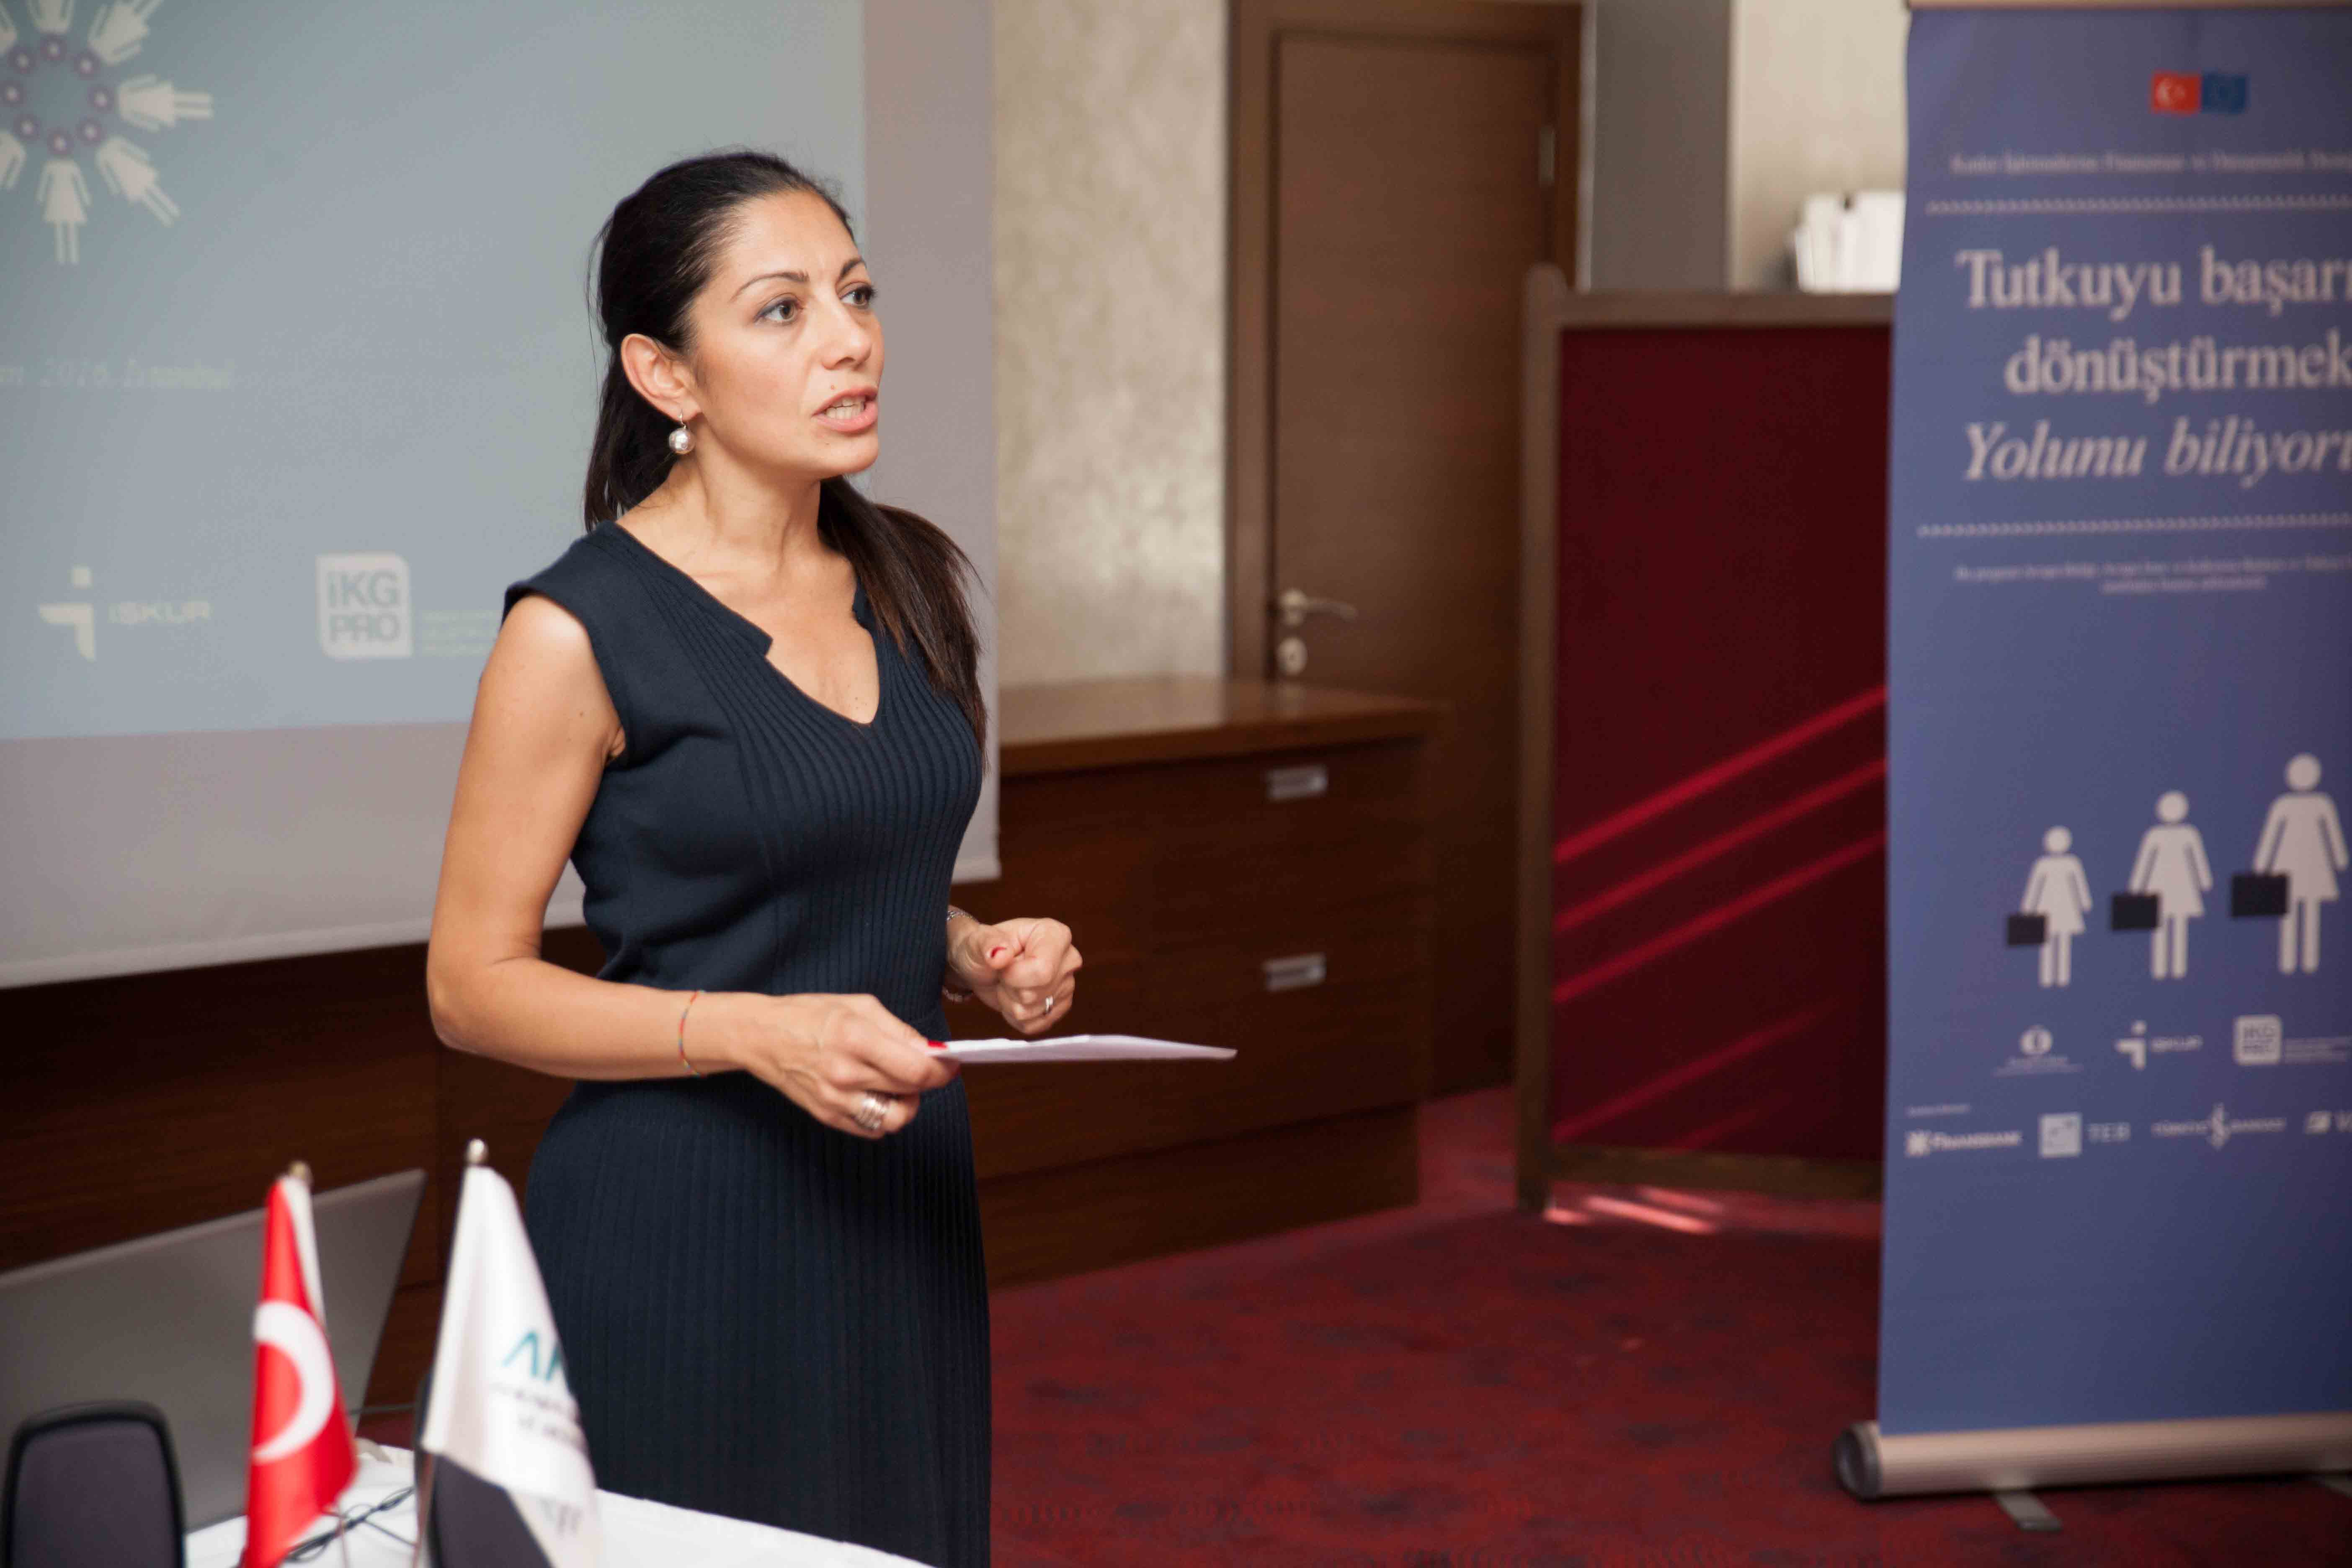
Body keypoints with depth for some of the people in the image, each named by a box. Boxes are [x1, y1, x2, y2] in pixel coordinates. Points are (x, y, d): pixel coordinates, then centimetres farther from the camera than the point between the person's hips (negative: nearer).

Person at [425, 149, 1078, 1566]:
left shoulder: (910, 581, 7)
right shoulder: (585, 627, -13)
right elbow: (475, 985, -10)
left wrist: (978, 953, 0)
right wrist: (759, 1033, -21)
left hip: (903, 1196, 6)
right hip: (680, 1223, -6)